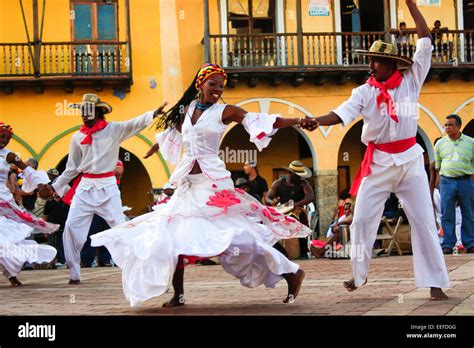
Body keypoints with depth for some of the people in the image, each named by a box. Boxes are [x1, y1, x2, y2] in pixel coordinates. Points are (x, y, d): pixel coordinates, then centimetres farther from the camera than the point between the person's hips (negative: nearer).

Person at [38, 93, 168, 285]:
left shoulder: (113, 130, 0)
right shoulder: (78, 137, 8)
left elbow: (135, 124, -15)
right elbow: (72, 168, 15)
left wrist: (153, 114, -32)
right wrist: (54, 187, 14)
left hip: (108, 188, -3)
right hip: (85, 188, 3)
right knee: (71, 227, -6)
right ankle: (74, 273, 4)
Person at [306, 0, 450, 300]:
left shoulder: (411, 80, -1)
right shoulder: (365, 92, 0)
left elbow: (426, 41, -3)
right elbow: (339, 115, -12)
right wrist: (312, 121, -30)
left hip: (410, 160, -1)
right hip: (378, 162, 1)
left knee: (423, 221, -2)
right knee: (362, 219, 3)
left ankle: (435, 283, 1)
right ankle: (359, 274, 22)